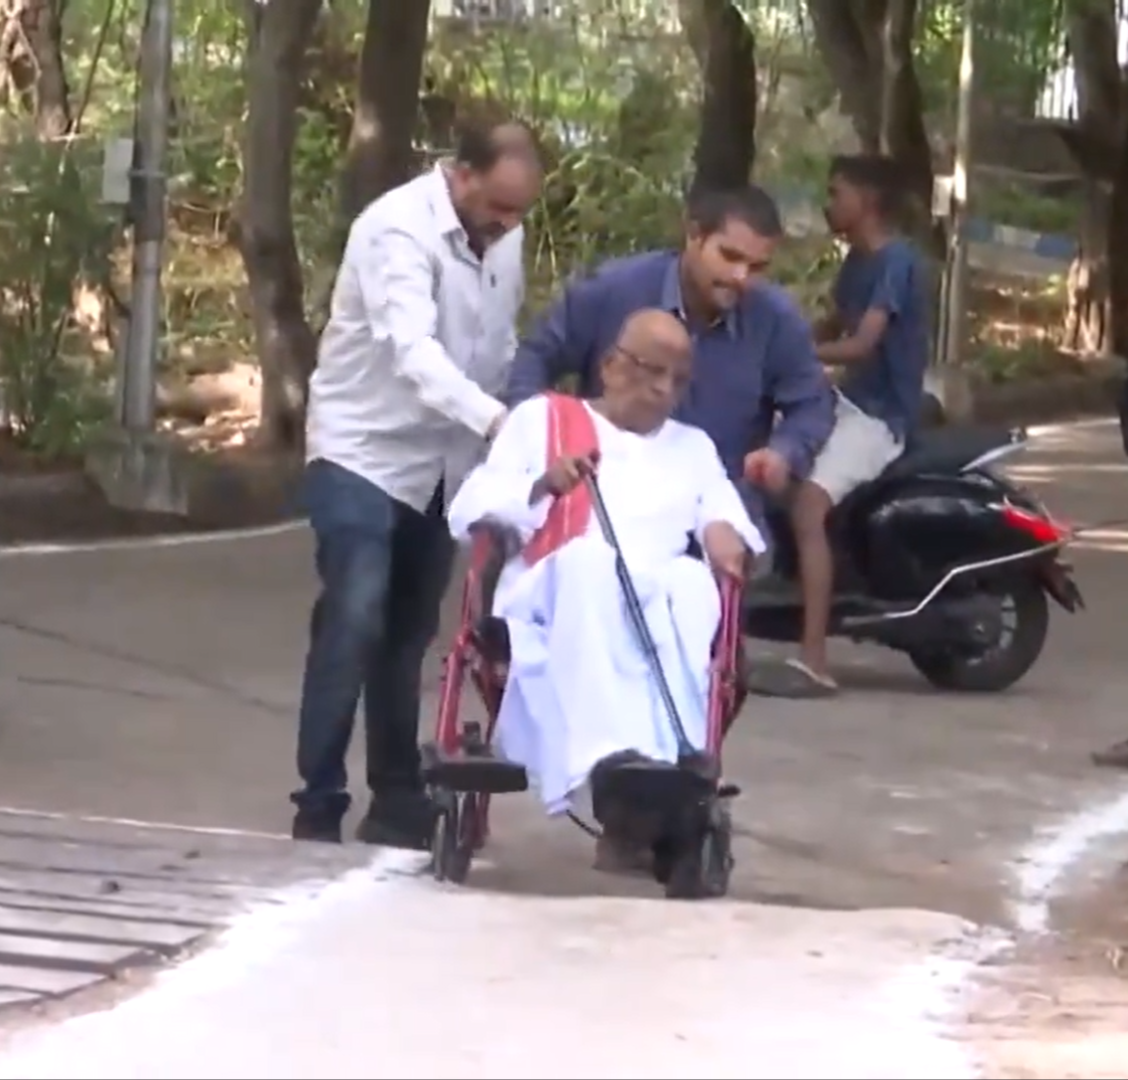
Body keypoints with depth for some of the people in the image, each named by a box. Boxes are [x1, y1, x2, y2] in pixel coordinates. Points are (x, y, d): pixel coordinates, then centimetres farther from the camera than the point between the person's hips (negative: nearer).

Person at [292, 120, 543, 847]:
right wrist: (496, 420, -50)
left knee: (408, 634, 11)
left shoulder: (504, 237, 0)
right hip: (365, 453, -6)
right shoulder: (399, 229, -23)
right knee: (353, 628, -15)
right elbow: (413, 350, -37)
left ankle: (398, 802, 18)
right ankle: (320, 808, -11)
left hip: (443, 462, 6)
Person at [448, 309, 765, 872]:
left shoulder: (694, 447, 31)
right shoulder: (542, 418, 22)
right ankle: (609, 764, -54)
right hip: (550, 602, -2)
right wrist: (543, 485, -7)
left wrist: (725, 531, -8)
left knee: (691, 583, -33)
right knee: (588, 560, -38)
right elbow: (467, 510, 10)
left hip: (661, 608, 2)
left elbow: (728, 518, 15)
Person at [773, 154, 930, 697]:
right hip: (850, 399, 10)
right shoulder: (858, 259, 12)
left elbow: (861, 345, -26)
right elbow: (833, 328, 24)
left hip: (881, 413, -10)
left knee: (808, 504, -29)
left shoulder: (895, 260, -17)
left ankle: (813, 660, -36)